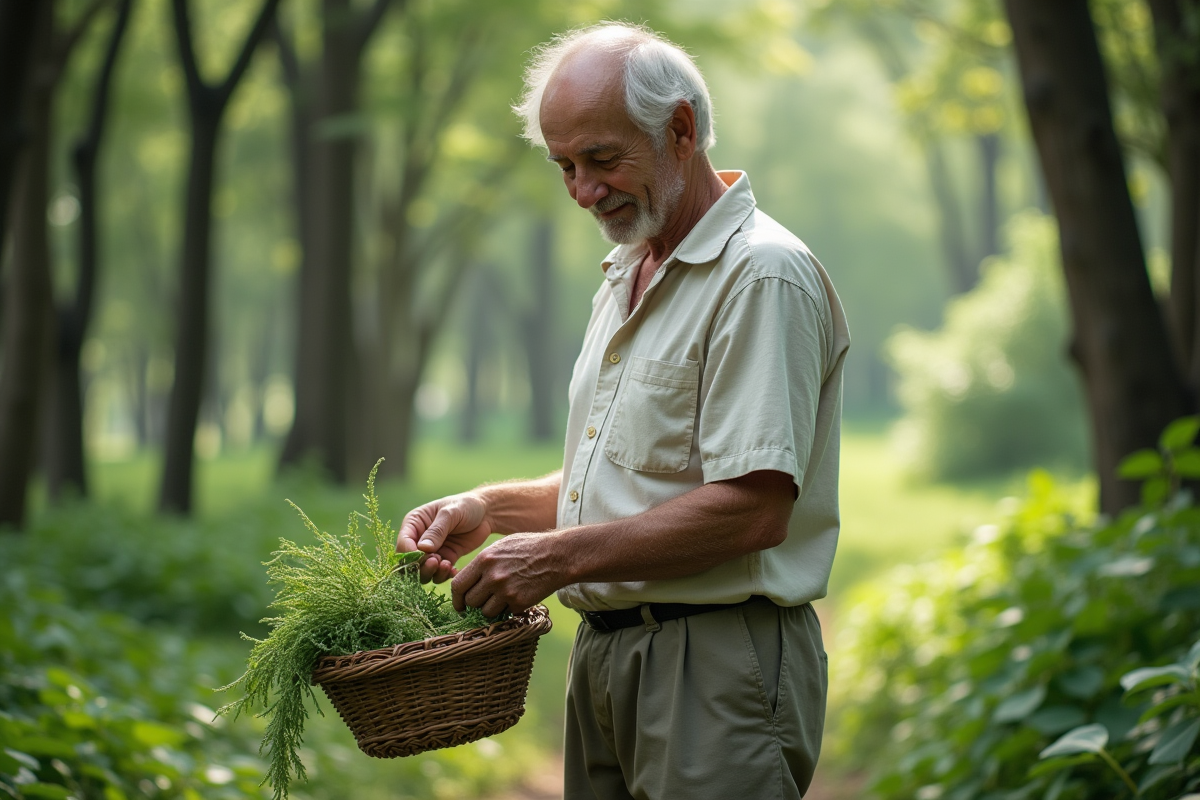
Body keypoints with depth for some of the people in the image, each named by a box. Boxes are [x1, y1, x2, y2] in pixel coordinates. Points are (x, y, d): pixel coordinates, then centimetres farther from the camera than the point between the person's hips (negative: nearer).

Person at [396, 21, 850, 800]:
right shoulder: (626, 279, 18)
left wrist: (562, 556, -18)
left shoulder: (764, 276, -13)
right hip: (606, 651, 9)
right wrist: (490, 509, 9)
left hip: (717, 672, -9)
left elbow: (752, 509, -21)